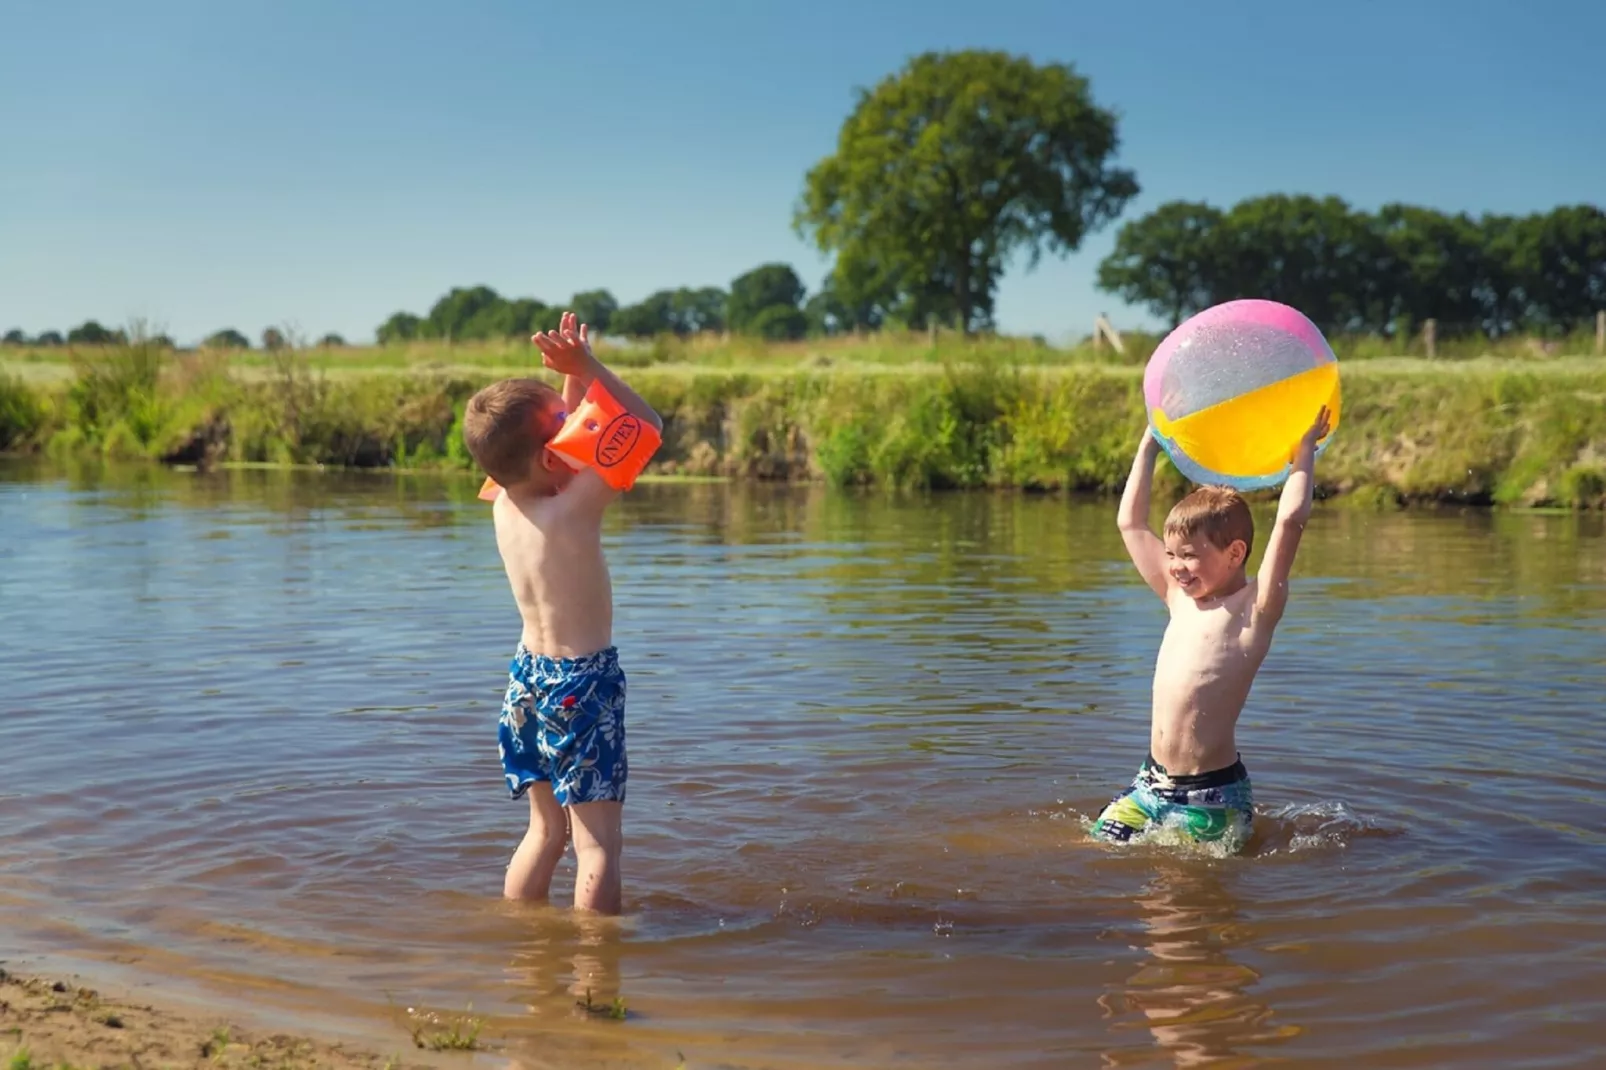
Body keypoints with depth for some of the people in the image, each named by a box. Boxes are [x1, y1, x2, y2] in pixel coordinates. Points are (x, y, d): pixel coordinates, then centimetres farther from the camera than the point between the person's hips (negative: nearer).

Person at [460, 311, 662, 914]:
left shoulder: (504, 505, 0)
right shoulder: (572, 509, -21)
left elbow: (567, 436, 16)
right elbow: (647, 426, -15)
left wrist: (573, 374, 4)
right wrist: (588, 367, -15)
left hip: (528, 677, 8)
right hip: (582, 685, -8)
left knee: (547, 830, 20)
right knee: (599, 841, -1)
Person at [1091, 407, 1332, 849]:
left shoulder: (1254, 609, -6)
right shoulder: (1179, 597, 12)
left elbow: (1290, 519, -18)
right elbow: (1130, 524, 19)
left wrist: (1305, 447, -7)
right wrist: (1149, 445, 20)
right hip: (1152, 780, 7)